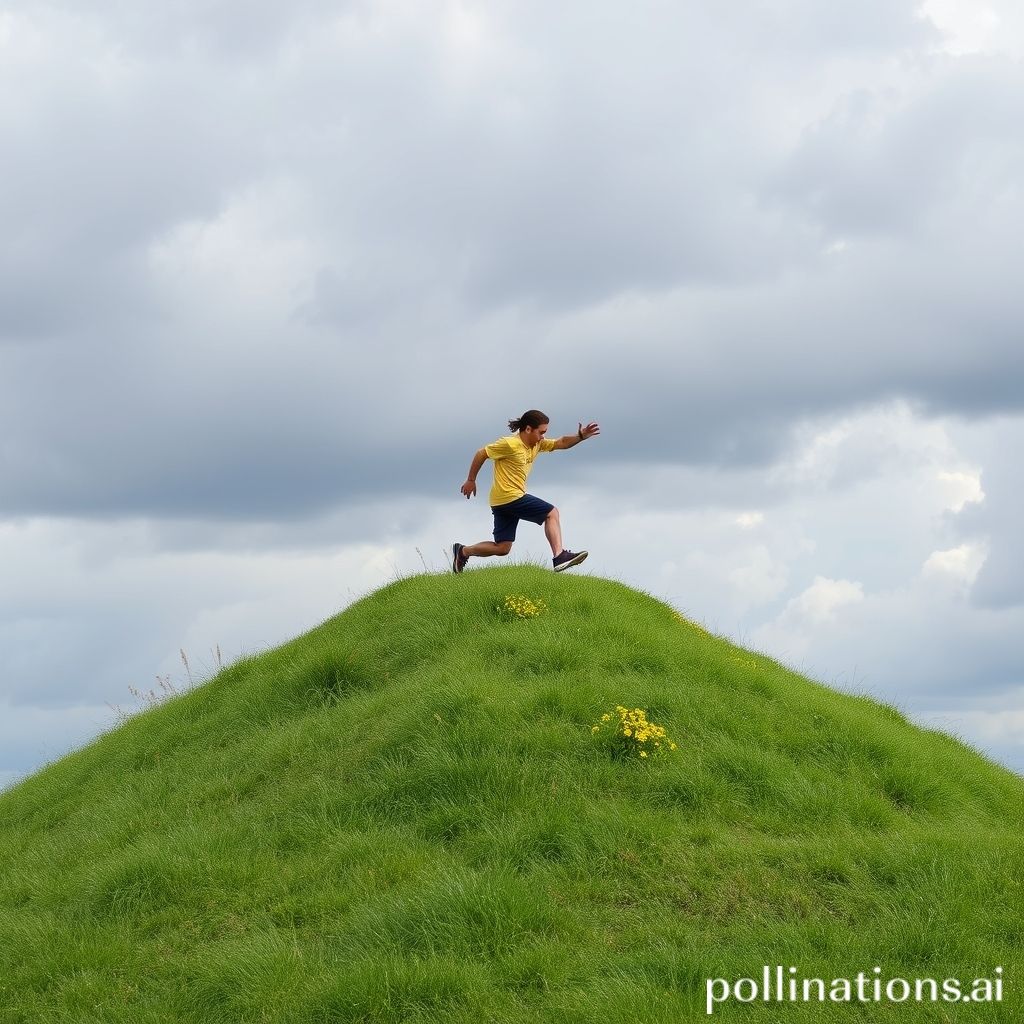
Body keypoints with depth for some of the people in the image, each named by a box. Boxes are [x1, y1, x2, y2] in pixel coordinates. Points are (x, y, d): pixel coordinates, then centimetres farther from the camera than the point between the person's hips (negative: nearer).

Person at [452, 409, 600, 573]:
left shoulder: (537, 444, 10)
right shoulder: (510, 444, -15)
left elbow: (561, 443, 11)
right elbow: (481, 454, -8)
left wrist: (580, 436, -7)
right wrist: (471, 480, -3)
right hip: (510, 497, -9)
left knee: (502, 548, 10)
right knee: (551, 513, -6)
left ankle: (463, 551, 18)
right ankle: (559, 556, -13)